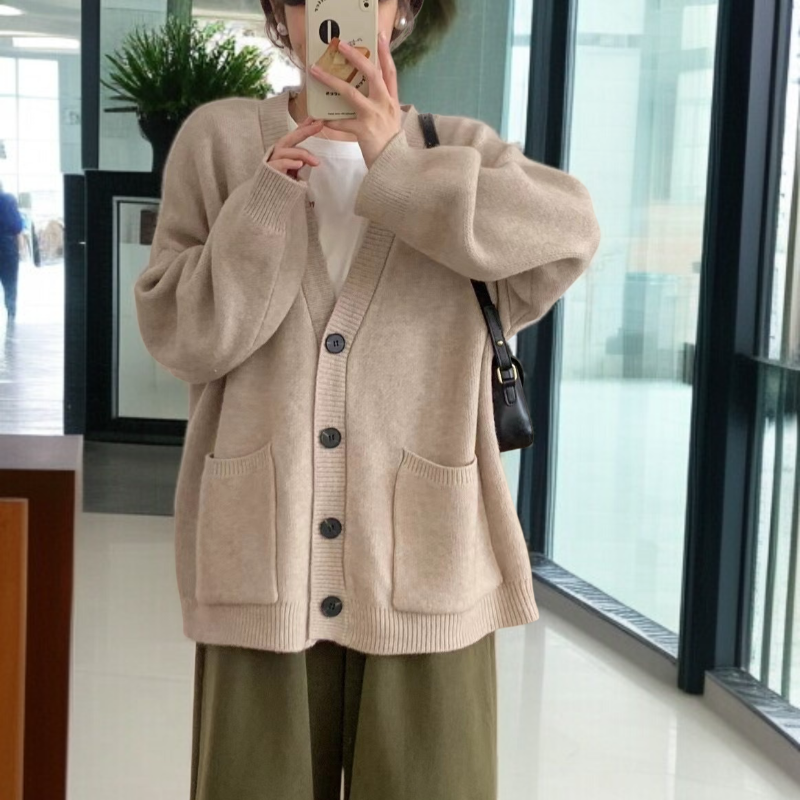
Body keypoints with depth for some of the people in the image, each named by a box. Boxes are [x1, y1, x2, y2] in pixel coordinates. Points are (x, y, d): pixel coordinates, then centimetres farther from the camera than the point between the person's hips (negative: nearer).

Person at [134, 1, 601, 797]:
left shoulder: (458, 150, 6)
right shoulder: (219, 139, 5)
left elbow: (569, 231, -14)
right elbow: (176, 334, -2)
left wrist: (393, 164, -18)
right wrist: (268, 201, -13)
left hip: (424, 559, 1)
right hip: (264, 553, 0)